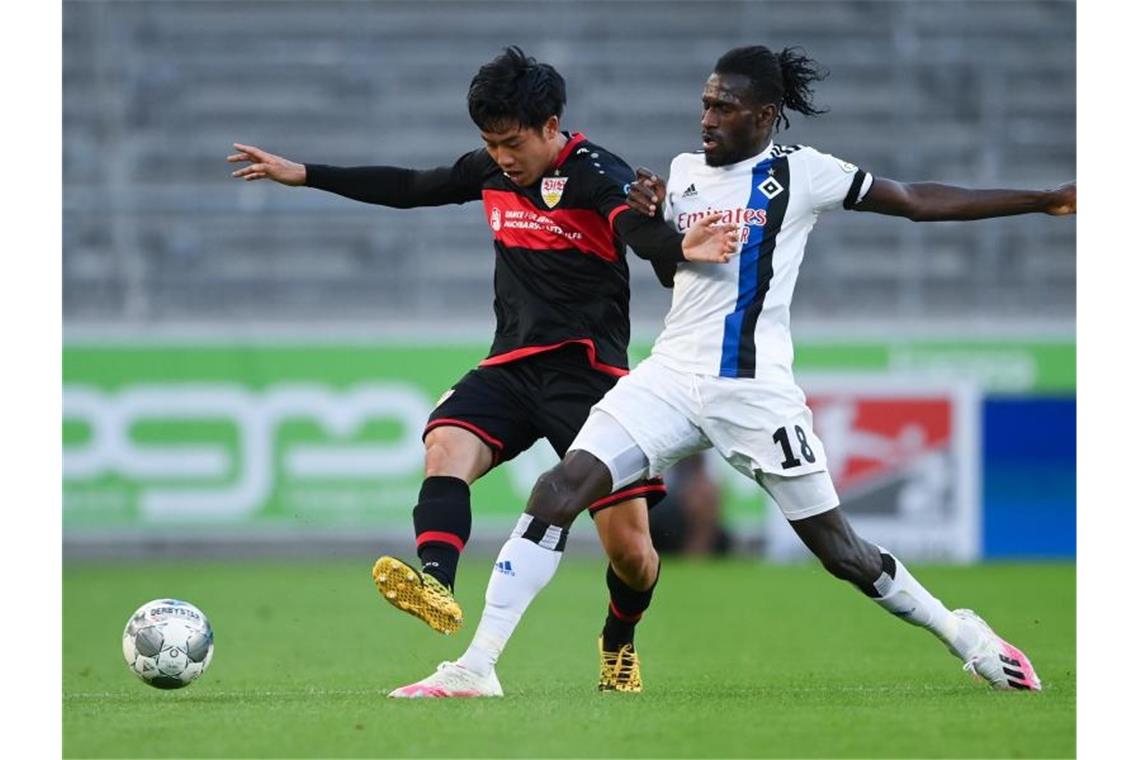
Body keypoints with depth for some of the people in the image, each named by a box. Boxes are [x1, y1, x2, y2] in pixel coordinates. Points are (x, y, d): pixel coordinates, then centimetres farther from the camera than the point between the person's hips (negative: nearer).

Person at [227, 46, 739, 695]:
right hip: (512, 367, 5)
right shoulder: (491, 172, 8)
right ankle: (437, 584, -48)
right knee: (446, 446, -28)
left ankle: (619, 645, 25)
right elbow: (408, 188, 23)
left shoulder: (597, 174, -12)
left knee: (630, 548, -6)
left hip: (589, 370, -5)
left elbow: (641, 229, -32)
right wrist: (302, 174, 25)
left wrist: (680, 249, -56)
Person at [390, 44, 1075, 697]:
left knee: (840, 551, 1)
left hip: (755, 392, -4)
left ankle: (966, 637, 26)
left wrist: (1045, 200, 1)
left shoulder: (801, 174, -2)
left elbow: (919, 202, 1)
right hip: (670, 376, 4)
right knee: (558, 493, -15)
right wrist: (649, 217, 5)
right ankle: (476, 668, -17)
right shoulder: (684, 170, 13)